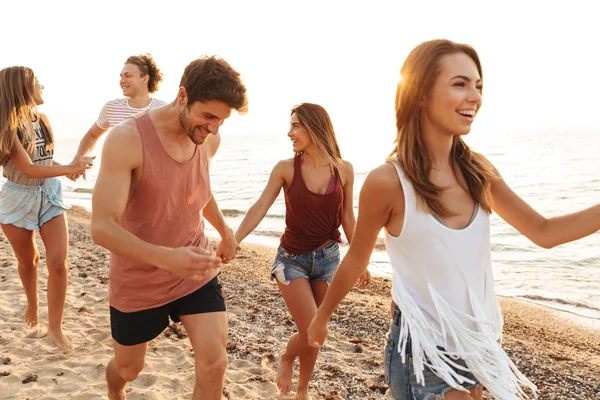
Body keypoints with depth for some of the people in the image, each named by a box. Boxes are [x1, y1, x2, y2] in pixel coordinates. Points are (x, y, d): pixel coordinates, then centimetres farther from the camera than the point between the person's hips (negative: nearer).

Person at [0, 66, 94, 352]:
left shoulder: (42, 119, 1)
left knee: (58, 262, -6)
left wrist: (68, 168, -5)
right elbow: (28, 169, -21)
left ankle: (55, 326, 8)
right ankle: (32, 304, 45)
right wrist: (71, 169, -21)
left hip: (49, 195, 3)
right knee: (28, 261, 15)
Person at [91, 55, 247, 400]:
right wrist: (167, 257, -47)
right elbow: (102, 227, -32)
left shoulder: (203, 138, -4)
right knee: (128, 368, 19)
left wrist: (225, 230, 24)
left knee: (214, 365, -6)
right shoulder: (128, 140, -25)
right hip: (139, 281, -3)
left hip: (198, 273, 4)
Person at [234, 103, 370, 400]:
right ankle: (286, 358, 27)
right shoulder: (285, 169, -9)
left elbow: (347, 218, 4)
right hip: (292, 258, -2)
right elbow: (259, 209, -13)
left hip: (328, 258, 2)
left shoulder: (344, 170, -5)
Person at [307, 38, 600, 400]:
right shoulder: (388, 182, -19)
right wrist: (322, 317, 8)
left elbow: (543, 231, 4)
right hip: (424, 356, -5)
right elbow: (356, 261, -5)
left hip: (479, 347, 5)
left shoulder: (477, 170, -3)